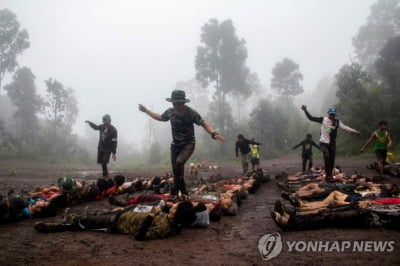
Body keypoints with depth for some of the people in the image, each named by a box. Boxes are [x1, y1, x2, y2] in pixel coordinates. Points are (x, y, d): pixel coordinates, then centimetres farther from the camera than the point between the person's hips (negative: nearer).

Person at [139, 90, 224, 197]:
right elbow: (161, 118, 17)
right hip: (175, 144, 5)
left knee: (179, 163, -27)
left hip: (188, 144, -5)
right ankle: (183, 192, 22)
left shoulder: (191, 112, -17)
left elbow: (204, 124, -16)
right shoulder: (170, 111, -3)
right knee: (176, 170, 5)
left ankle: (176, 189, -9)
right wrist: (146, 111, 18)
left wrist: (214, 133, -32)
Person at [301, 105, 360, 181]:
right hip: (324, 143, -3)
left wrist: (354, 131, -22)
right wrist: (305, 110, -16)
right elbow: (311, 118, -5)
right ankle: (328, 176, -18)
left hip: (332, 144, 3)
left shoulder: (337, 121, 0)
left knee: (332, 160, 3)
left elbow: (344, 127, -10)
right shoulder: (322, 119, -5)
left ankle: (329, 175, 20)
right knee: (326, 156, -22)